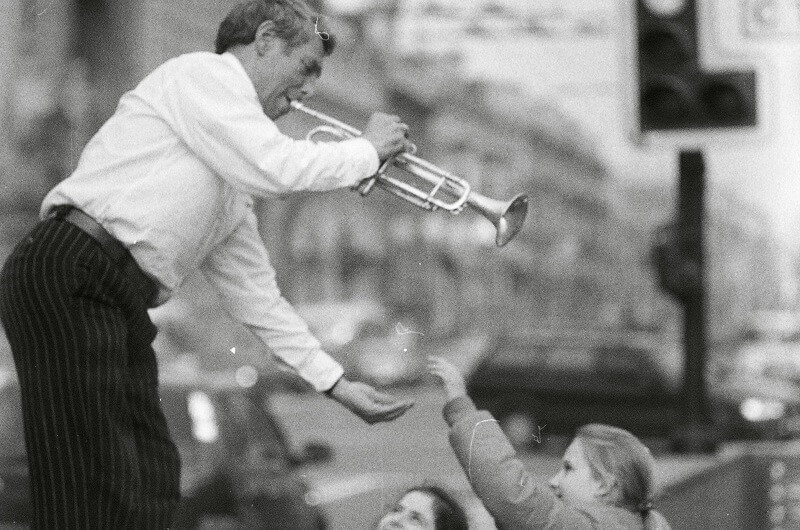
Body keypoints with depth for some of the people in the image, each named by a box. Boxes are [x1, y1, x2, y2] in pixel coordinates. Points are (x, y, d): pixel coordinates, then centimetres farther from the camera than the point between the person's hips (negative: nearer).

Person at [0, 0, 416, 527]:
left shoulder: (234, 177, 25)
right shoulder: (204, 74, -1)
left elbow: (256, 294, 25)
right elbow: (277, 166, -15)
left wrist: (336, 383, 21)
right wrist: (369, 148, 2)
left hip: (121, 303, 10)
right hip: (68, 280, -10)